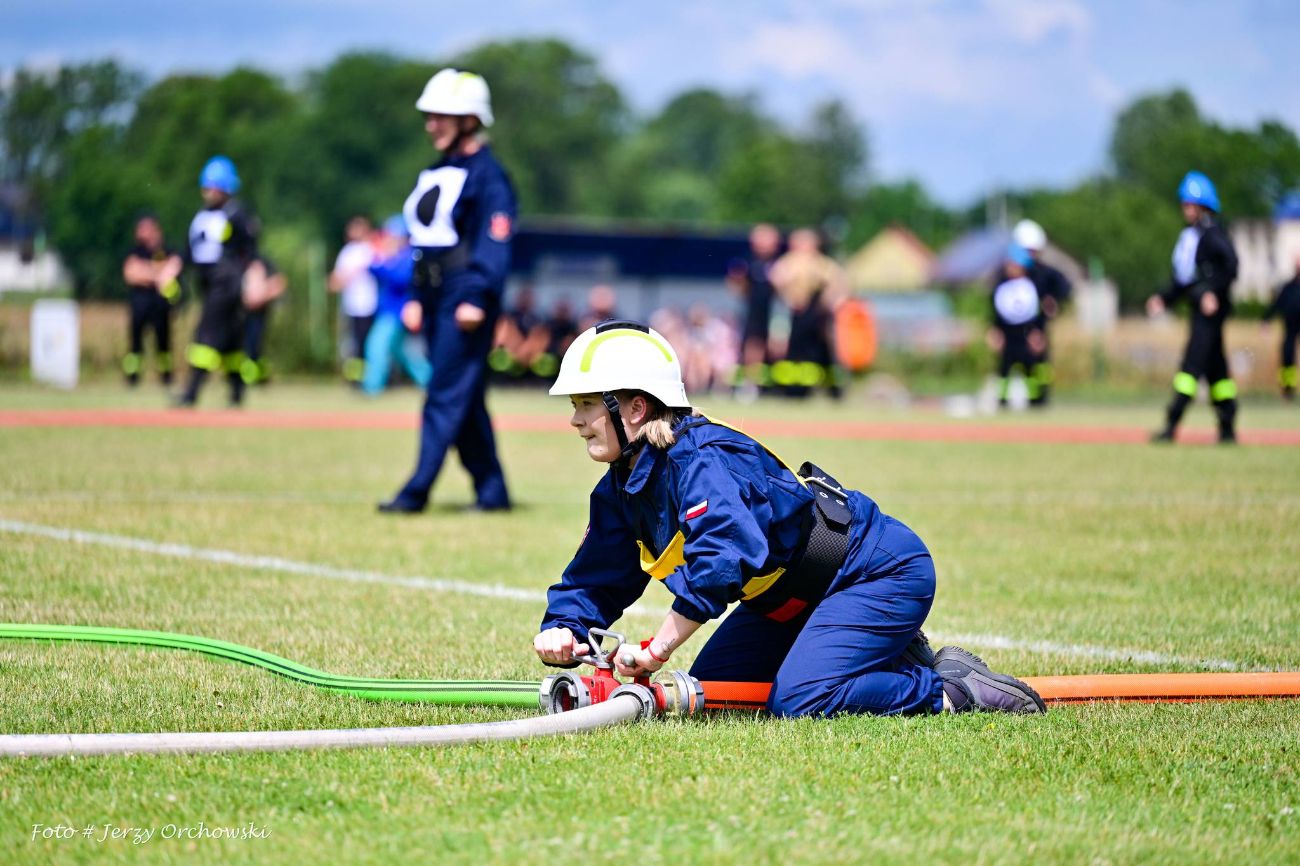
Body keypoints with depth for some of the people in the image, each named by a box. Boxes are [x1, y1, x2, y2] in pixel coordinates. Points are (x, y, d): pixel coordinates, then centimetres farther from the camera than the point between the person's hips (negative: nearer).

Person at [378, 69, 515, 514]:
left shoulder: (486, 174, -8)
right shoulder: (434, 173, 18)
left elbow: (493, 240, -16)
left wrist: (477, 297, -23)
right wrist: (415, 298, 18)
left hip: (465, 295, -9)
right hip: (435, 295, 9)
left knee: (448, 394, -10)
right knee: (464, 398, 10)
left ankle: (417, 490, -13)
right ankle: (491, 489, 16)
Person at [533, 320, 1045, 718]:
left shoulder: (699, 457, -26)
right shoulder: (620, 491, 4)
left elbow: (724, 556, -41)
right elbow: (595, 580, 9)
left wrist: (658, 649, -39)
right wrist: (563, 631, -14)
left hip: (881, 573, -11)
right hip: (797, 595, 11)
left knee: (798, 701, -28)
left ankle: (950, 690, -6)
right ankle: (889, 664, 13)